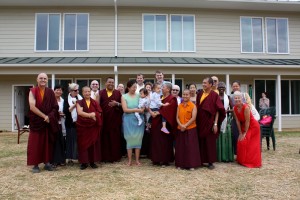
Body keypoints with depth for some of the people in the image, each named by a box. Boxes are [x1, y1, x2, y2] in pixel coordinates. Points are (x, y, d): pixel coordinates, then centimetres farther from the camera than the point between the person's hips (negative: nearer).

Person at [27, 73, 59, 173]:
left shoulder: (50, 92, 4)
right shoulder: (32, 91, -3)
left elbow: (55, 108, 2)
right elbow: (32, 107, -14)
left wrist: (49, 117, -13)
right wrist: (44, 116, -16)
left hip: (49, 122, 2)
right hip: (36, 121, -2)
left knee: (47, 142, 7)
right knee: (35, 143, 1)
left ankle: (47, 163, 18)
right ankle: (35, 165, 10)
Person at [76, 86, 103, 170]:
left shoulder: (95, 102, 8)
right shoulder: (79, 102, 2)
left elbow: (99, 113, 2)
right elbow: (80, 112, -15)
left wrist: (94, 114, -17)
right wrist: (90, 115, -19)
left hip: (93, 126, 2)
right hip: (82, 126, -1)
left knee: (93, 143, 4)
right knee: (83, 143, 1)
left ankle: (92, 161, 13)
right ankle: (84, 162, 10)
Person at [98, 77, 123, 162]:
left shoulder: (118, 93, 8)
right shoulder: (101, 92, 7)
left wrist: (117, 103, -13)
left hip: (115, 119, 0)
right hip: (104, 118, 0)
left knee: (115, 138, 3)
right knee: (105, 138, 4)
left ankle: (115, 156, 13)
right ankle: (105, 156, 13)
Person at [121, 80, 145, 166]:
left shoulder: (139, 96, 5)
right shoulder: (124, 97, 0)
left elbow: (143, 108, 6)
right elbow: (125, 109, -9)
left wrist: (142, 109, -17)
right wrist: (136, 110, -12)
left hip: (139, 119, 2)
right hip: (129, 120, -2)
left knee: (138, 138, 3)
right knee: (129, 139, 2)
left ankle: (137, 159, 14)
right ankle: (129, 160, 13)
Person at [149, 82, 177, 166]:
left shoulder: (172, 99, -7)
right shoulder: (160, 97, 18)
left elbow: (166, 109, -20)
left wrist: (157, 113, -23)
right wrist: (151, 111, -5)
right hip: (157, 123, 7)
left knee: (164, 141, -2)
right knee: (156, 141, 8)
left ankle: (165, 160, 8)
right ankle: (157, 159, 17)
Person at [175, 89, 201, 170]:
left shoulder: (193, 106, -4)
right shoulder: (179, 106, 9)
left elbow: (193, 118, -11)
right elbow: (177, 117, 5)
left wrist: (185, 125, -17)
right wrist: (181, 125, -12)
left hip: (190, 129, -4)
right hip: (180, 129, 4)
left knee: (191, 147, -1)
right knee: (180, 146, 8)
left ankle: (191, 164, 8)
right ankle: (180, 164, 18)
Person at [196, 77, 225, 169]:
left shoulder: (214, 95, -7)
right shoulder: (199, 94, 7)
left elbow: (217, 110, -8)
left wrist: (215, 124, -13)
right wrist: (196, 121, 7)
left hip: (209, 122, -4)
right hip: (200, 122, 4)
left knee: (210, 142, 3)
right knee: (201, 142, 9)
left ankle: (210, 162, 13)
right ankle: (201, 160, 21)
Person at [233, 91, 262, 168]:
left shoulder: (246, 107, -28)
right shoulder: (234, 108, -9)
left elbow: (247, 121, -23)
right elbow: (237, 121, -7)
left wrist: (245, 133, -17)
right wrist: (240, 133, -6)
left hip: (253, 126, -6)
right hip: (244, 126, 6)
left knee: (245, 141, -8)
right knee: (241, 142, 5)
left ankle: (252, 161, 7)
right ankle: (242, 160, 20)